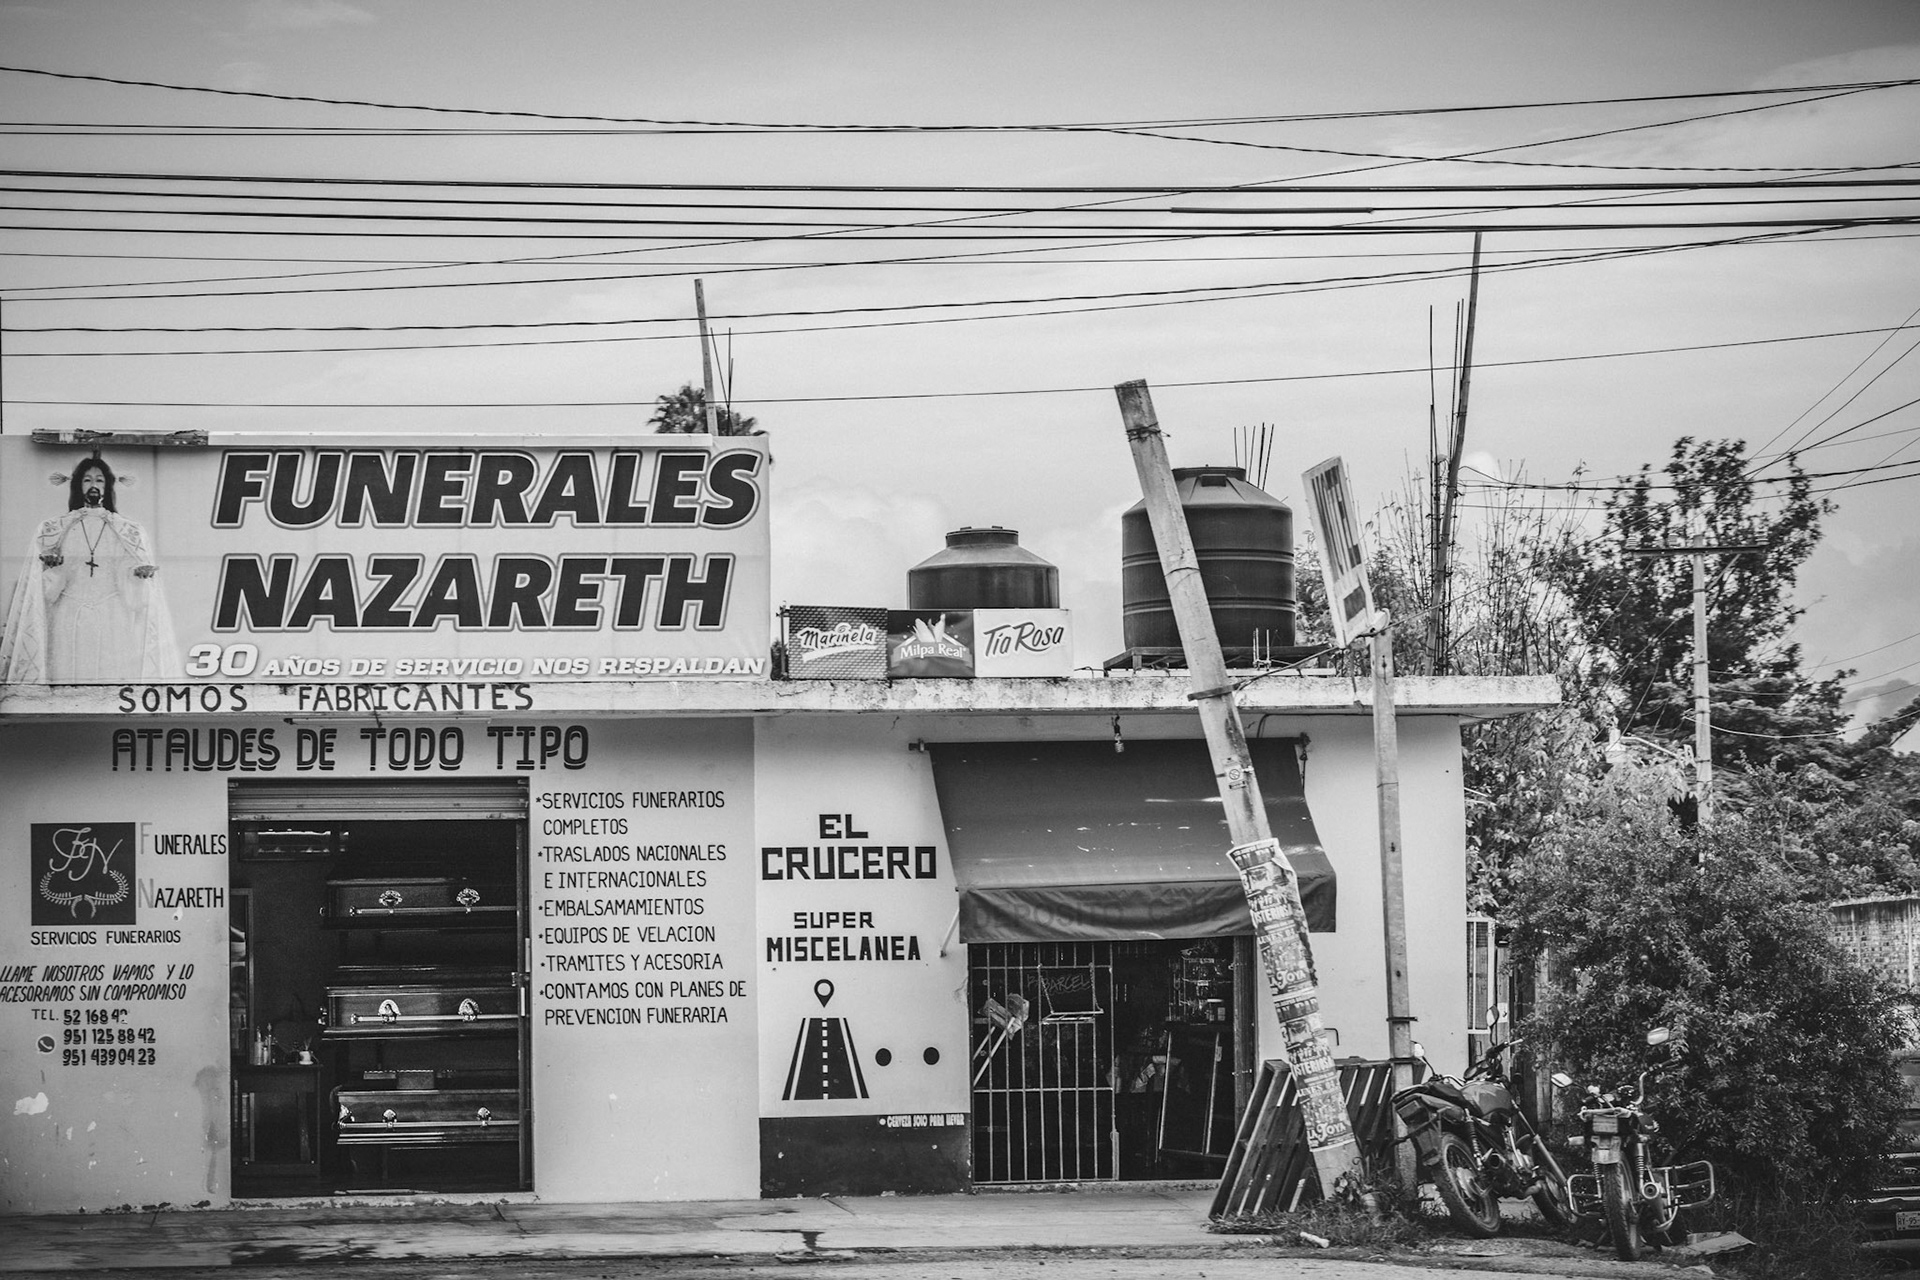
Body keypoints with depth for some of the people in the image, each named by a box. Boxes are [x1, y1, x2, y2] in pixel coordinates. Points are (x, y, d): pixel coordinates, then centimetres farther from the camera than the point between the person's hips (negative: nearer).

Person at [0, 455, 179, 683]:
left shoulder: (128, 533, 9)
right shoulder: (53, 531, 9)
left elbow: (134, 588, 7)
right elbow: (43, 586, 4)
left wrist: (142, 574, -14)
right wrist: (50, 568, -16)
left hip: (114, 626, 0)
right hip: (69, 623, 0)